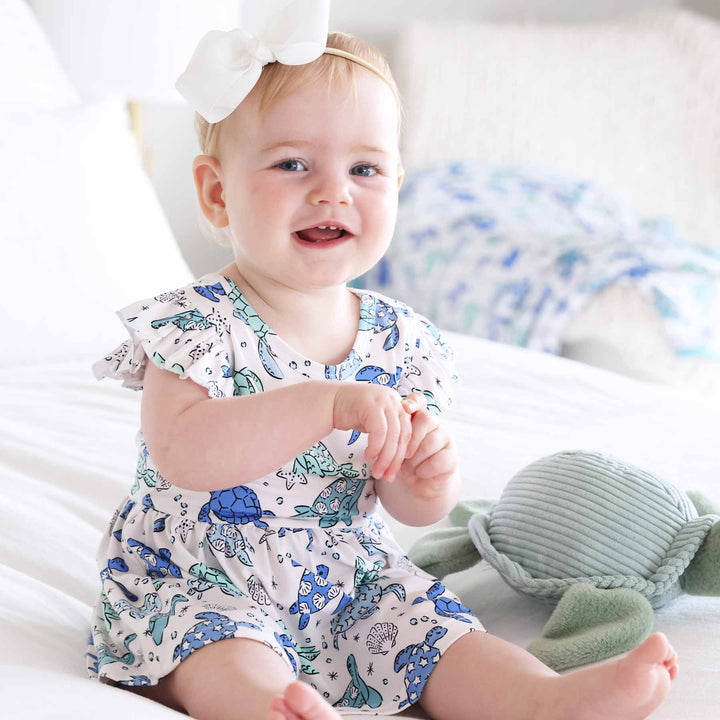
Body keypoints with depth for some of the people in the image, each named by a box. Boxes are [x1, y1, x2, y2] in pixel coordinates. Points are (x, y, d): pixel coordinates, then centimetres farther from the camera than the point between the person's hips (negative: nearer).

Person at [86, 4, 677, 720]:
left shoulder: (402, 341, 1)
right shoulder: (196, 323, -14)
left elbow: (411, 507, 6)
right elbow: (182, 456, -32)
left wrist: (426, 482, -21)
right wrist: (327, 405, -39)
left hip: (346, 583, 7)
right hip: (196, 581, -6)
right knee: (228, 653, -34)